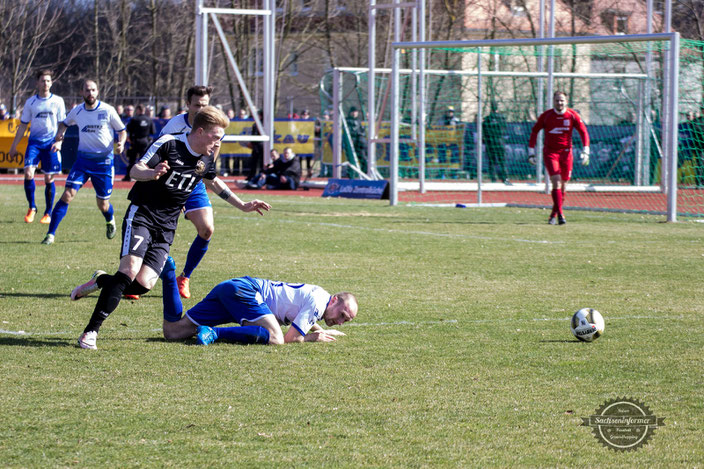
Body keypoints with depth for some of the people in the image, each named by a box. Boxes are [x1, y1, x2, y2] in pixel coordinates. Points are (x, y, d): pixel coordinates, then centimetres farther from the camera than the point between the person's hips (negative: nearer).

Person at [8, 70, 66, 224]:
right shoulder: (31, 102, 6)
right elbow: (23, 125, 12)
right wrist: (14, 146, 11)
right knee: (28, 173, -16)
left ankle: (48, 213, 13)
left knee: (49, 178, 0)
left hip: (51, 143, -1)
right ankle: (32, 207, 1)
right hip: (34, 142, 1)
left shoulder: (58, 101, 2)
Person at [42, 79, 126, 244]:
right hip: (83, 159, 2)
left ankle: (110, 221, 43)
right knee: (68, 195, -16)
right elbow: (64, 124, 23)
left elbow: (122, 131, 4)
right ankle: (50, 234, -13)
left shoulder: (108, 110, -7)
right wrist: (58, 141, 7)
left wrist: (121, 144, -17)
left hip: (104, 161, -2)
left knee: (103, 205, 5)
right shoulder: (77, 111, 1)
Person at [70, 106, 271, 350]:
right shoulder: (169, 144, -13)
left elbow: (213, 182, 27)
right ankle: (91, 331, -18)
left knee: (143, 284, -11)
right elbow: (136, 170, -20)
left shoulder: (207, 157, 6)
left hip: (166, 228, 6)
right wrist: (152, 173, -42)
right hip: (141, 216, -6)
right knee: (130, 270, -23)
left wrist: (242, 205, 27)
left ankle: (101, 281, 19)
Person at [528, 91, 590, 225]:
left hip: (566, 153, 2)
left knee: (563, 186, 6)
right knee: (556, 182, -17)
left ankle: (553, 215, 21)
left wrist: (586, 151, -9)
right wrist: (531, 151, 2)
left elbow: (583, 132, 2)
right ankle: (560, 214, -20)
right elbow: (534, 131, 6)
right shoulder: (546, 115, -4)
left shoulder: (572, 115, -2)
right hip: (550, 152, -2)